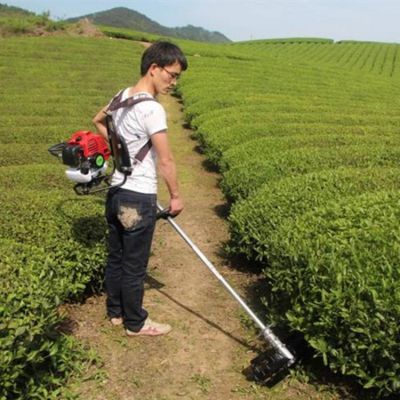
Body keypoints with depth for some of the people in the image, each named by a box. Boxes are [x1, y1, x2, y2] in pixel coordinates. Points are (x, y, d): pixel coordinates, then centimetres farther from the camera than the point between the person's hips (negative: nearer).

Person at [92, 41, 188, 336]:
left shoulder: (122, 96, 5)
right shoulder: (152, 109, -21)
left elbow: (98, 120, 25)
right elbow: (166, 161, -19)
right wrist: (176, 196, -7)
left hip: (116, 192, 9)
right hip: (139, 199, -9)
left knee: (116, 257, 20)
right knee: (134, 265, 7)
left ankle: (116, 311, 37)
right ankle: (135, 323, 24)